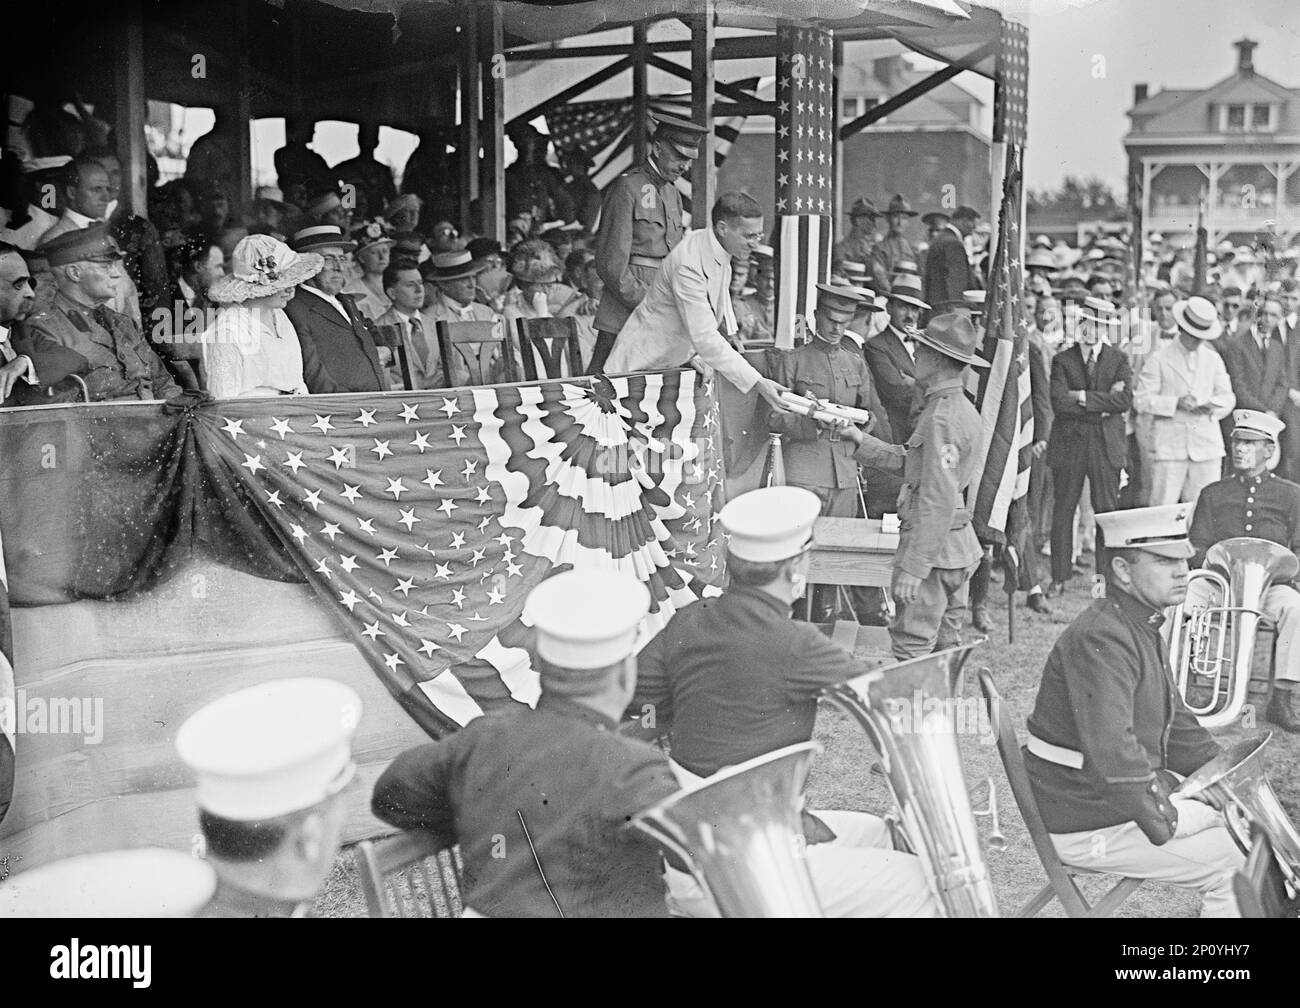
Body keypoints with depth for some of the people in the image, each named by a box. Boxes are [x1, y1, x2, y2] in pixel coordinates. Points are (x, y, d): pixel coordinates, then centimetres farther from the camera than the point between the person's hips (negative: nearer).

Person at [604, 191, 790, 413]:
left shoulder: (721, 250, -2)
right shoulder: (688, 265, -31)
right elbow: (704, 338, -36)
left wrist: (731, 331, 9)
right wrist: (756, 382, -39)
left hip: (676, 362, 9)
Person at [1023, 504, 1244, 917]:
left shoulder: (1143, 628, 11)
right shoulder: (1101, 639, -24)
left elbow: (1177, 725, 20)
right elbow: (1111, 755, -34)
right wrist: (1164, 824, -24)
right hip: (1089, 827, -10)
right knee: (1237, 868, -10)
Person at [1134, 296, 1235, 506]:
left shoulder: (1213, 359, 17)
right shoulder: (1159, 359, 3)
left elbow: (1228, 397, 17)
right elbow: (1141, 400, -3)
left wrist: (1212, 405, -5)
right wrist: (1176, 403, -16)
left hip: (1207, 446, 3)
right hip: (1169, 447, -3)